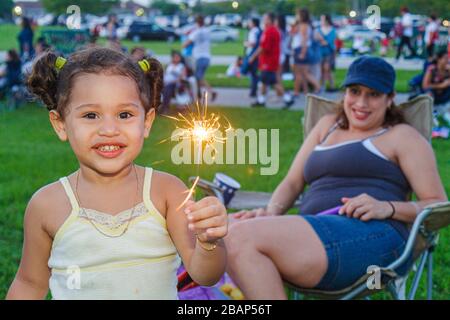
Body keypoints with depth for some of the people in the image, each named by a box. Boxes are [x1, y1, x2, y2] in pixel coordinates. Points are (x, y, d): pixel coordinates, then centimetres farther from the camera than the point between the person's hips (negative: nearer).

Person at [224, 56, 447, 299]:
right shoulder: (328, 125, 30)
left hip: (372, 237, -6)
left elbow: (439, 205, 6)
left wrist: (387, 207, -13)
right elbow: (292, 183, 25)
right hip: (314, 233, 6)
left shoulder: (402, 136, 13)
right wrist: (271, 212, 2)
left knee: (243, 236, -27)